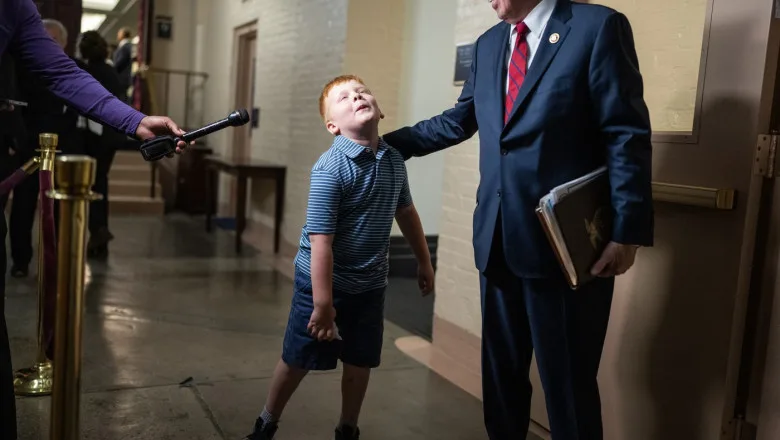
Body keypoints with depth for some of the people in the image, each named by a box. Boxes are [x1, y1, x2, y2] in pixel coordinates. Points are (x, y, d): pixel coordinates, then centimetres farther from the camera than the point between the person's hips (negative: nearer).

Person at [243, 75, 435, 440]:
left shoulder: (394, 160, -1)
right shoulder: (330, 168, -22)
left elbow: (406, 211, 16)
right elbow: (320, 241, -25)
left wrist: (424, 261, 21)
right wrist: (323, 303, -25)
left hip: (370, 285, 6)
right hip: (323, 281, -5)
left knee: (360, 362, 16)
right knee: (297, 361, 11)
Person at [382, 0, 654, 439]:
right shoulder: (488, 44, 14)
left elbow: (628, 136, -11)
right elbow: (458, 122, 23)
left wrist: (627, 231, -16)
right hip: (498, 240, 7)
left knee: (568, 382, 3)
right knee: (501, 370, 18)